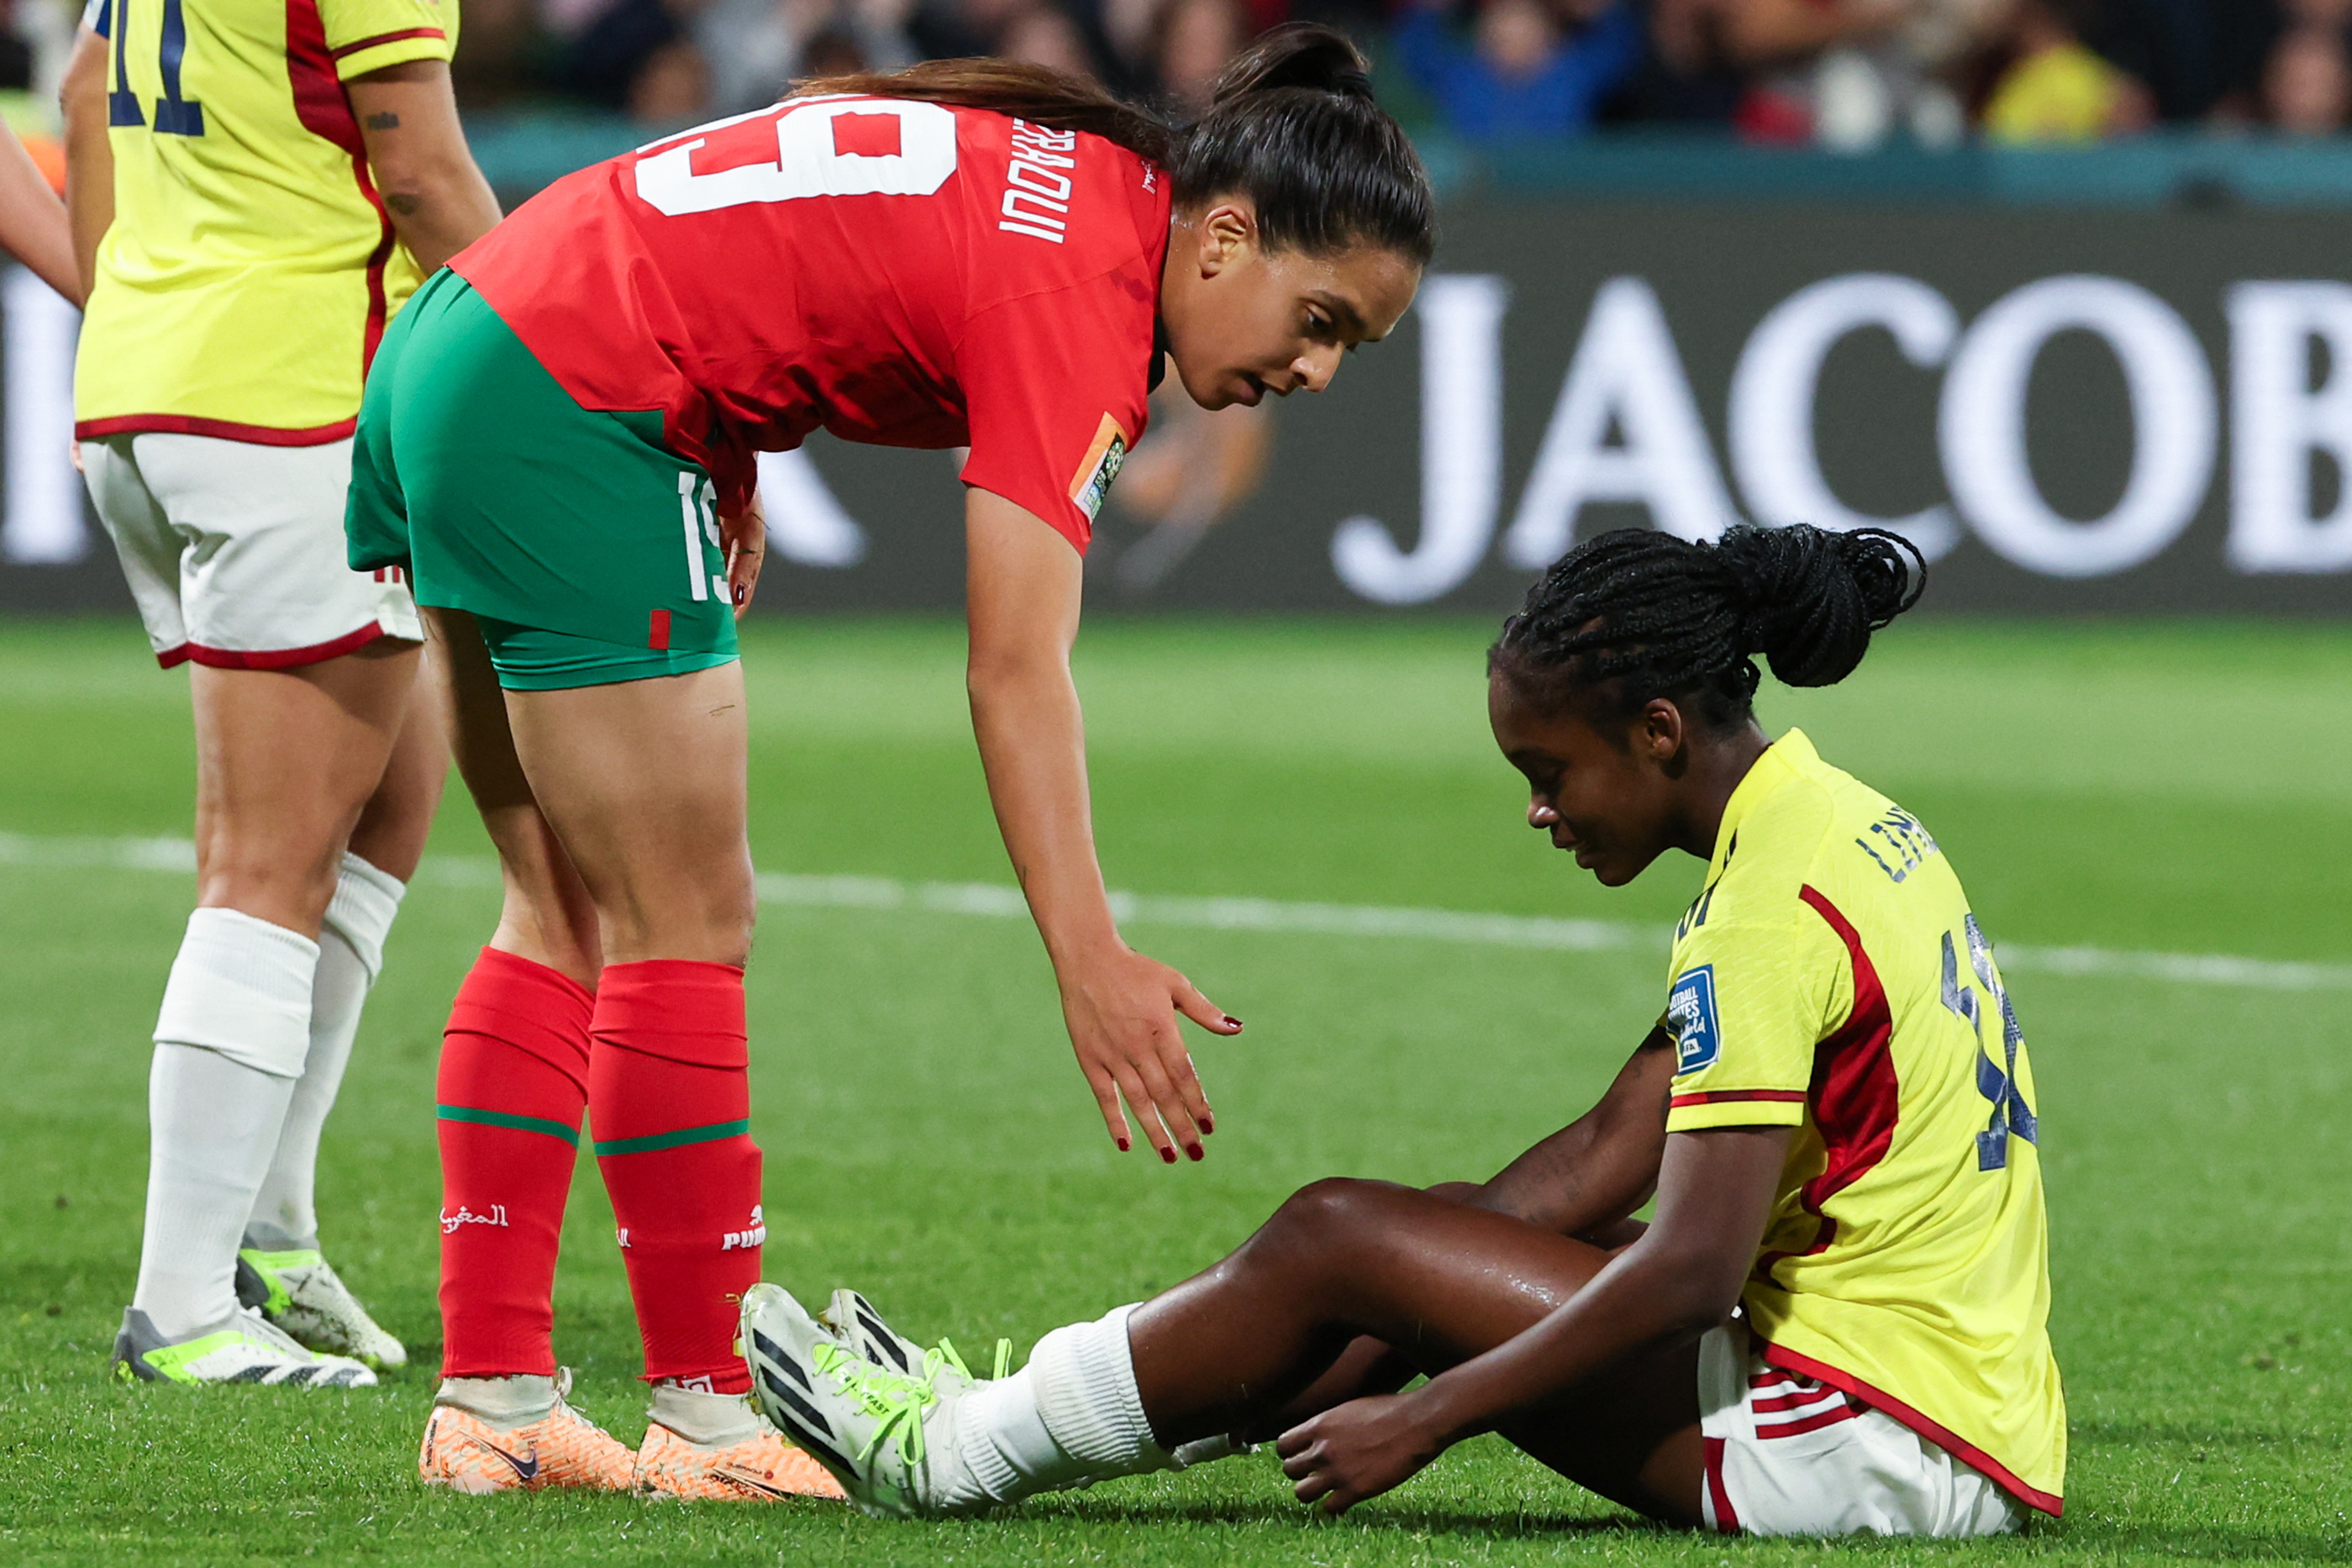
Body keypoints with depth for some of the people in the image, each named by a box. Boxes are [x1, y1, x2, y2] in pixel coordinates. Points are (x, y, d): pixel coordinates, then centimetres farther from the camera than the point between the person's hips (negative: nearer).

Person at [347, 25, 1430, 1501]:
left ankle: (492, 1395, 13)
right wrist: (1091, 963, -31)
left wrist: (724, 454, 17)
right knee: (688, 926, -4)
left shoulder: (1067, 176, 9)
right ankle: (707, 1416, 0)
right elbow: (1017, 670, -25)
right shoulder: (1081, 282, -18)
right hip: (570, 400, -10)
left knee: (574, 921, 13)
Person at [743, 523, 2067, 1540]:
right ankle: (1045, 1410, 22)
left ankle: (952, 1453, 9)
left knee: (1343, 1241, -4)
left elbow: (1691, 1270, -22)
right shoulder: (1849, 825, 14)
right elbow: (1607, 1160, 17)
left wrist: (1419, 1423, -15)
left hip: (1883, 1452, -10)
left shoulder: (1773, 912, -17)